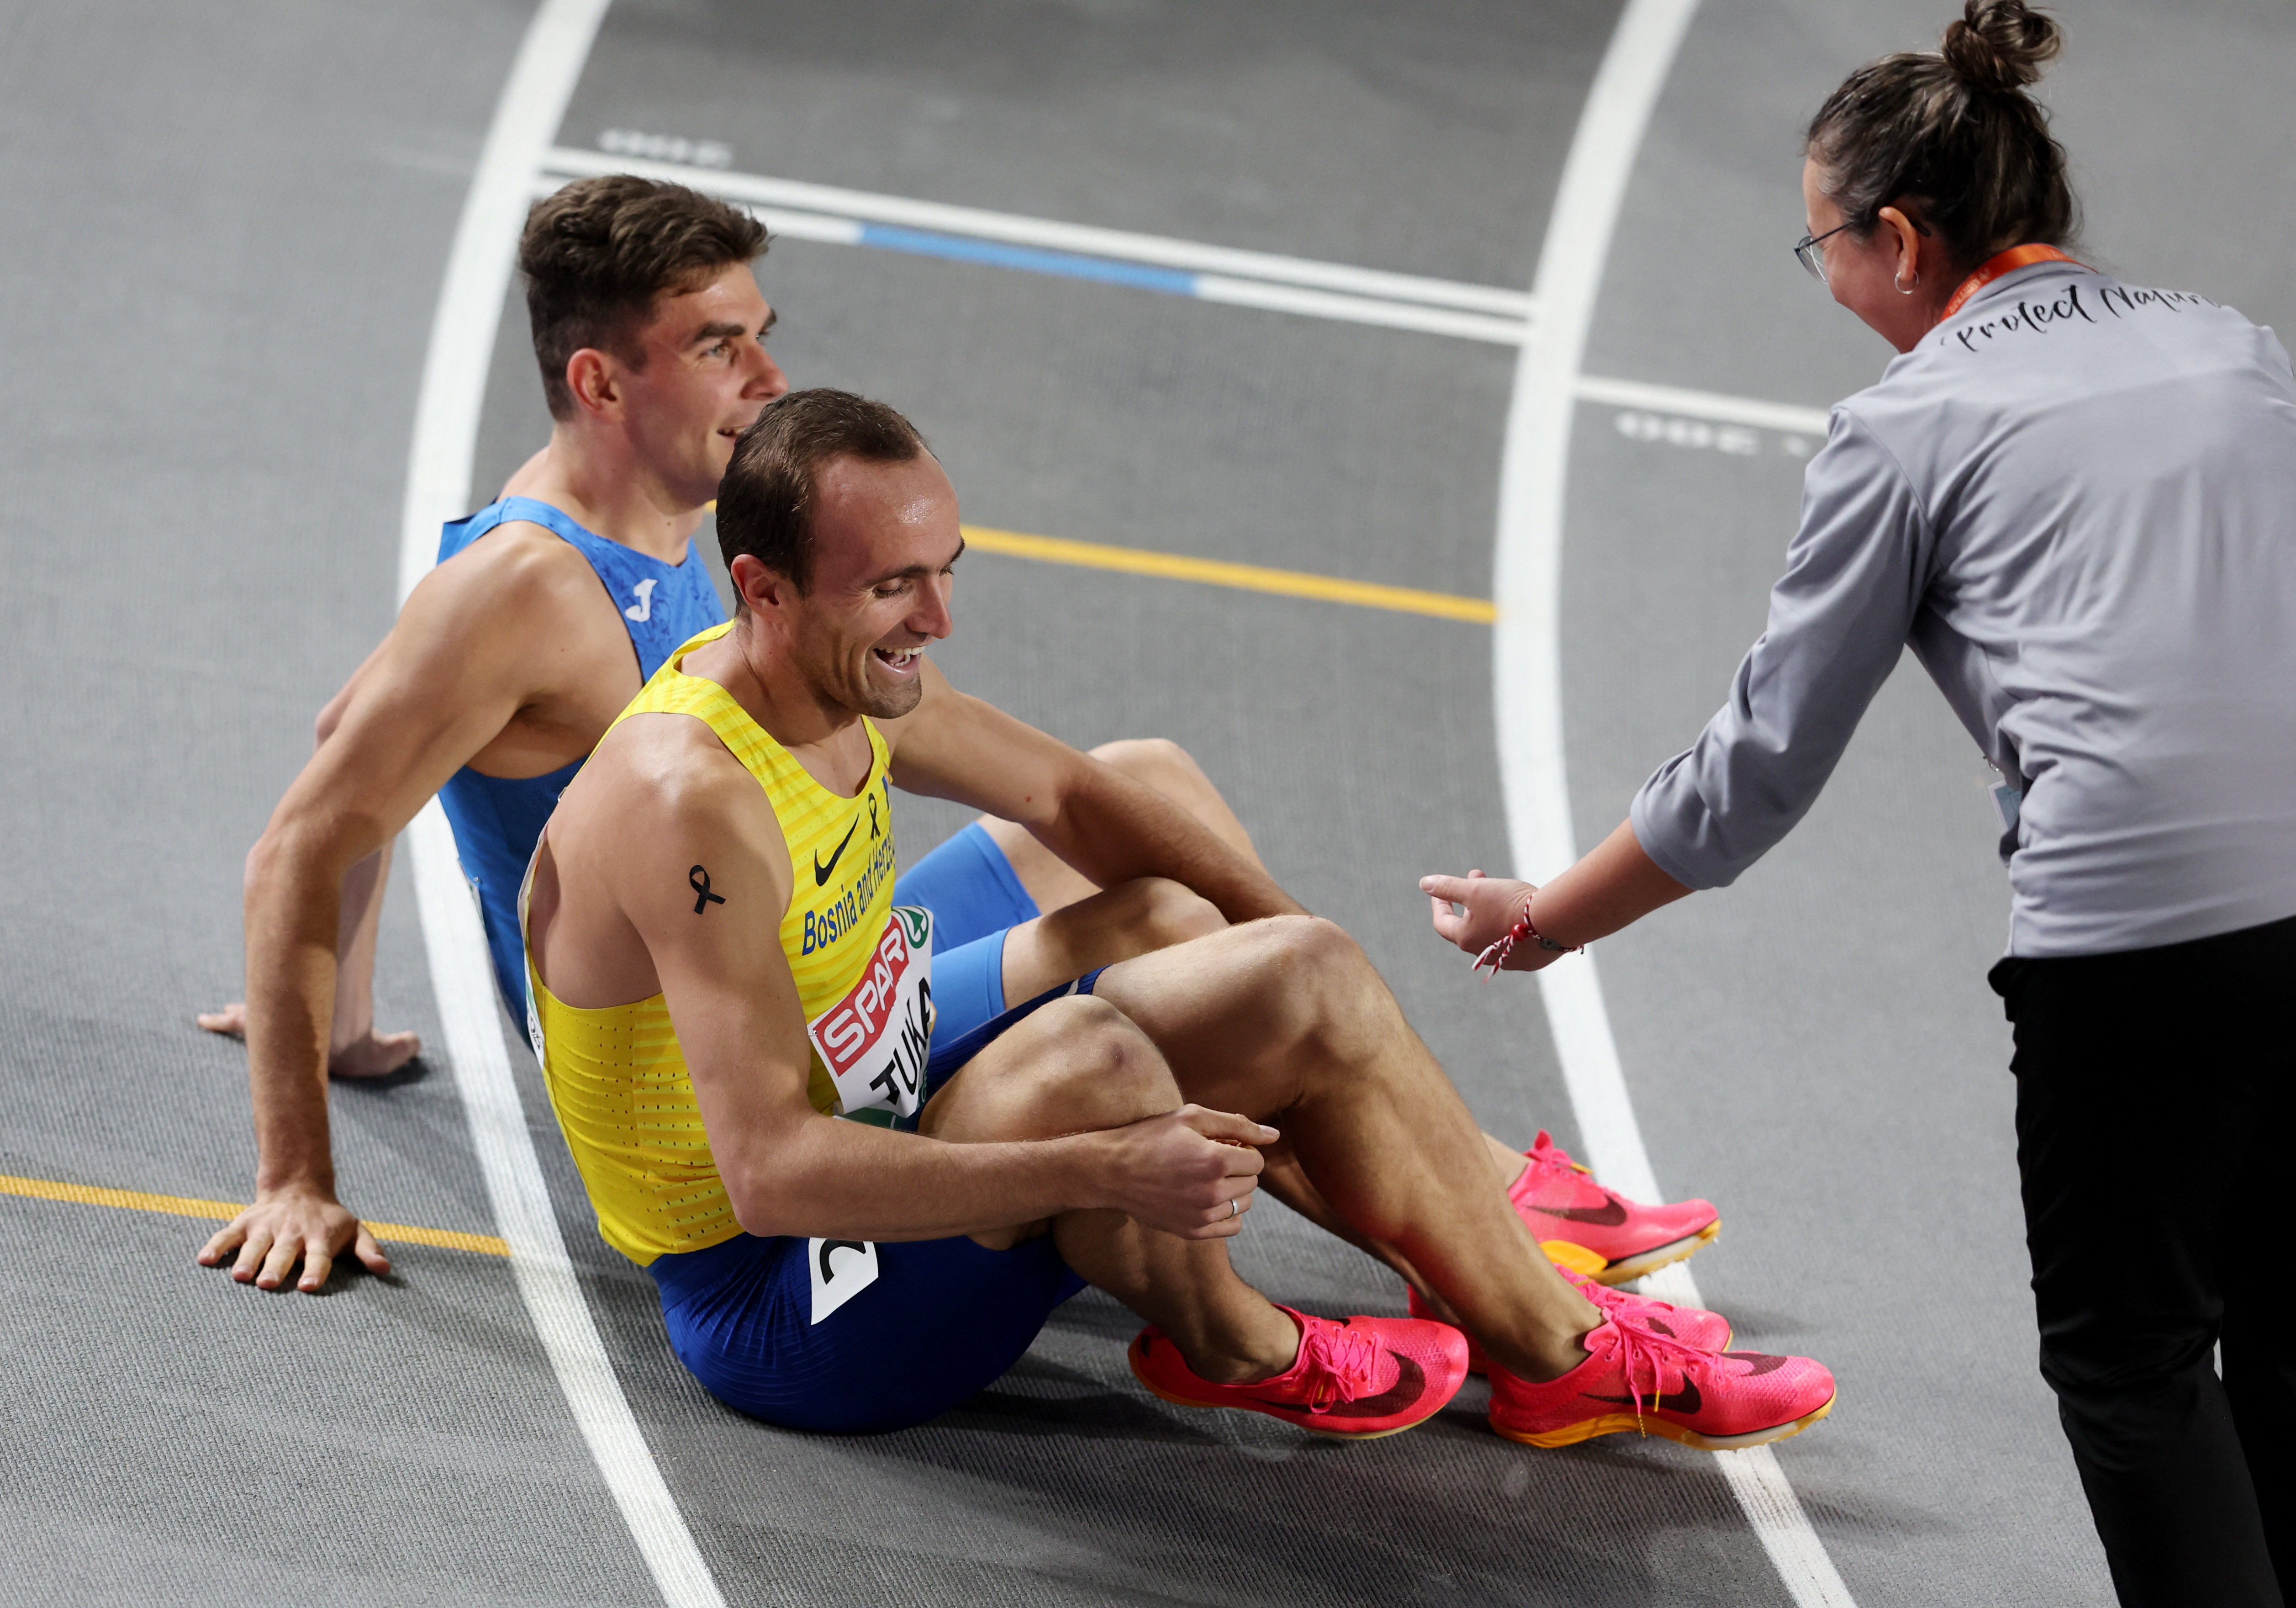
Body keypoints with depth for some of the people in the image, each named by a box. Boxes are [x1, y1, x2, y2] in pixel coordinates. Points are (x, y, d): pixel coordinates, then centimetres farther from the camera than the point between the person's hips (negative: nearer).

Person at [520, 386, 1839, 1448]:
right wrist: (1104, 1175, -42)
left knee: (1306, 985, 2)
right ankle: (1221, 1347, -4)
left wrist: (1301, 955, 10)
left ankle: (1561, 1352, 12)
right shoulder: (695, 803, -31)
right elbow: (773, 1172, -37)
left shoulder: (856, 678, -2)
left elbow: (1070, 797, 17)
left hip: (892, 1134, 9)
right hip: (770, 1304, -9)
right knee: (1087, 1054, -34)